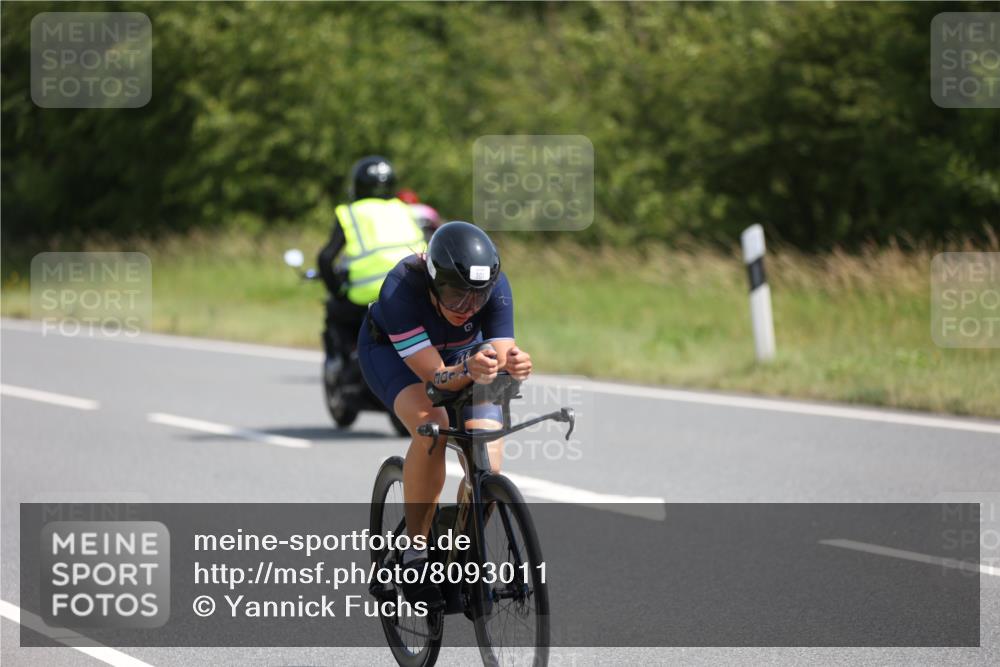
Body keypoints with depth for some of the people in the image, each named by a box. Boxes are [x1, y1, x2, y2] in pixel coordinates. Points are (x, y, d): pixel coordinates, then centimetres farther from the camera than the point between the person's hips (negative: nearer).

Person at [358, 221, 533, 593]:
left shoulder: (496, 288, -30)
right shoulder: (401, 290, -39)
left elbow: (501, 359, -33)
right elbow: (435, 376, -40)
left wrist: (514, 365, -56)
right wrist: (469, 371, -60)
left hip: (463, 352, 3)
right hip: (391, 350, -3)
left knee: (487, 462, -18)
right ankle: (416, 549, -19)